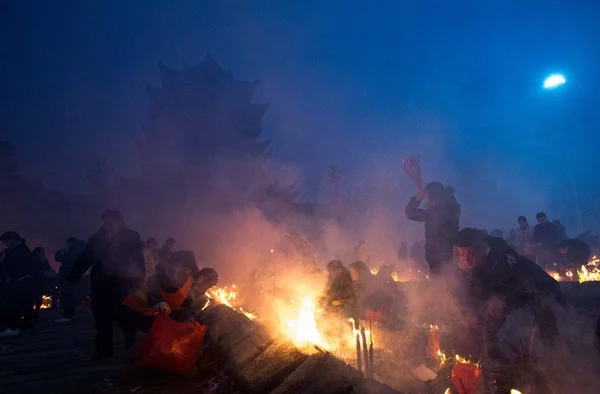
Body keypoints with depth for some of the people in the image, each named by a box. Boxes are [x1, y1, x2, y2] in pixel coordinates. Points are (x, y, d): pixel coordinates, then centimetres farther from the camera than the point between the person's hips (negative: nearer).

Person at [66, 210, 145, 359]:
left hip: (123, 283, -3)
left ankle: (131, 336, 28)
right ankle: (104, 349, 12)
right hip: (101, 283, 3)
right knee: (102, 317, 1)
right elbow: (84, 259, 6)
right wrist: (71, 278, 0)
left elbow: (138, 260, -2)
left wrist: (138, 280, -11)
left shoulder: (131, 236, 1)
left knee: (120, 314, -1)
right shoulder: (96, 238, 9)